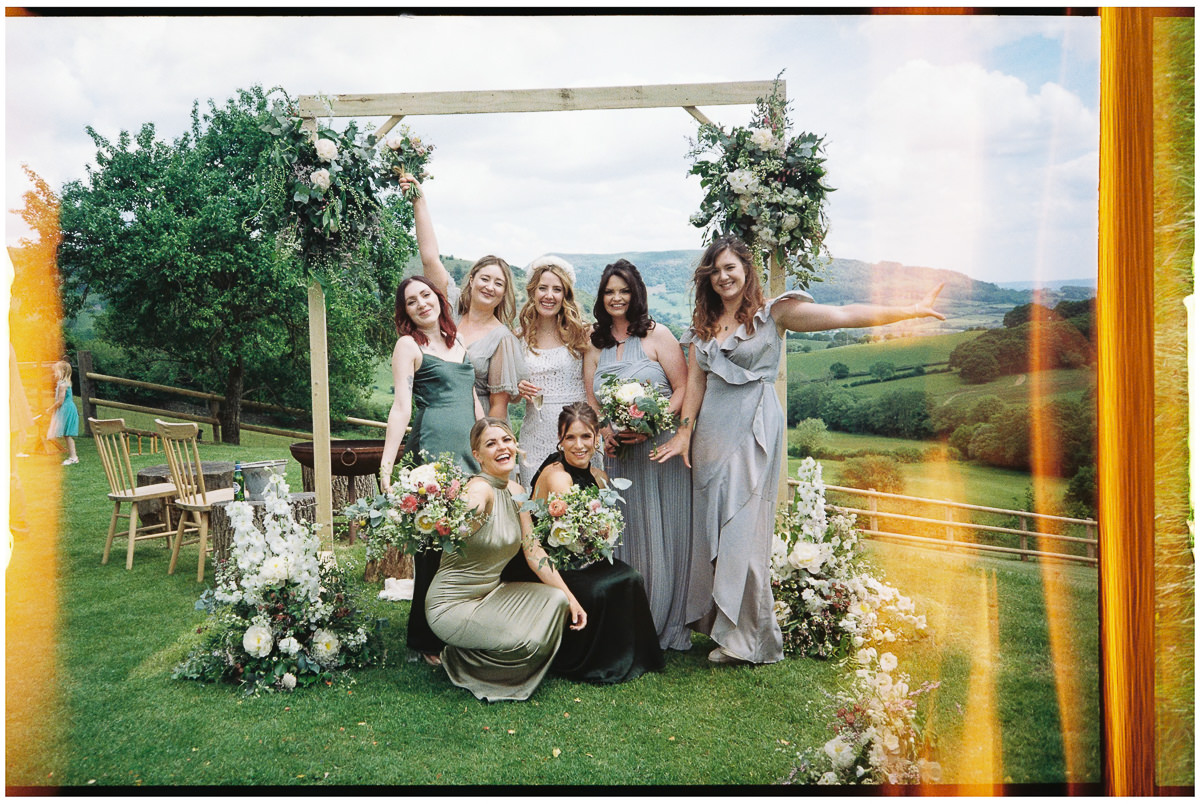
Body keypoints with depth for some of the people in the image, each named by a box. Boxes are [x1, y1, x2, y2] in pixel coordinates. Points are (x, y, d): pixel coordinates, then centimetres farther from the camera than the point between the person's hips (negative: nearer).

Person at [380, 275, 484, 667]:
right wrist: (386, 463, -17)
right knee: (435, 544, -4)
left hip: (469, 451, 6)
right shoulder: (409, 345, 1)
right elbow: (401, 406, -8)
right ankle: (429, 641, 8)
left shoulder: (458, 343, 20)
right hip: (431, 450, -6)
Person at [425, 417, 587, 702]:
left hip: (491, 592, 8)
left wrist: (570, 597, 3)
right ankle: (459, 659, 6)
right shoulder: (480, 489, -20)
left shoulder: (515, 491, 4)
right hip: (453, 603, -8)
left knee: (556, 600, -6)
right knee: (525, 642, -23)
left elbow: (533, 550, 6)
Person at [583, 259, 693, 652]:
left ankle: (666, 627, 13)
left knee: (662, 537, 1)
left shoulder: (657, 335, -1)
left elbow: (683, 389, -5)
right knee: (623, 538, 6)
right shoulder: (595, 345, 12)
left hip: (660, 448, -3)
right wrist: (605, 431, -7)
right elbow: (590, 402, 13)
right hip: (616, 454, 4)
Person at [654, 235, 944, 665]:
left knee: (744, 529, -4)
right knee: (710, 526, 8)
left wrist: (913, 310, -13)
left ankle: (745, 636, 8)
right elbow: (695, 379, 10)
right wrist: (685, 431, 2)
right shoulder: (703, 324, 13)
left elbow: (843, 315, -8)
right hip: (711, 427, 5)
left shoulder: (772, 313, -2)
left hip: (753, 427, -5)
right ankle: (713, 622, 20)